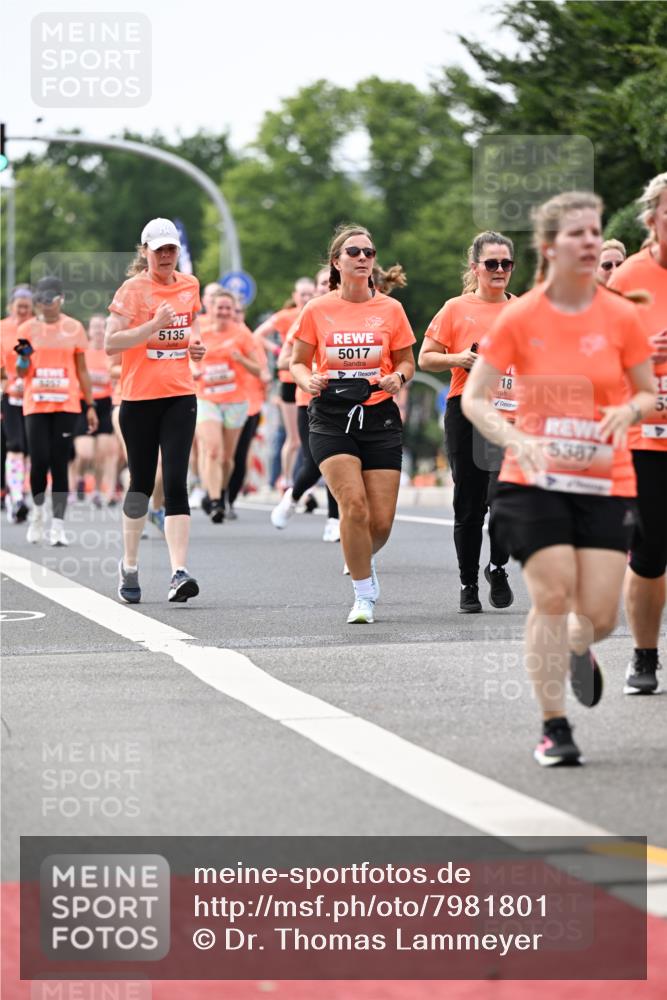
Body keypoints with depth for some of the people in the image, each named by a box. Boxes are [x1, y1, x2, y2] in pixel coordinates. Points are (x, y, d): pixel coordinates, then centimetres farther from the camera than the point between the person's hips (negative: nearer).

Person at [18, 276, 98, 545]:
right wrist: (22, 360, -14)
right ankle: (37, 511, 19)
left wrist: (90, 406, 7)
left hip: (66, 404, 0)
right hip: (36, 404, 0)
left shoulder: (74, 328, 5)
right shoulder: (27, 329, 5)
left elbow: (82, 370, 10)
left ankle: (58, 526, 0)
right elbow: (21, 371, 9)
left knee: (60, 464, -2)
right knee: (39, 461, -7)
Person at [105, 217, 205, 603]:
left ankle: (179, 573, -17)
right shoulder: (133, 289, -6)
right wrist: (154, 325, -23)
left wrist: (196, 342, 8)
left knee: (176, 482, -10)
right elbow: (110, 343, -14)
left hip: (180, 396, 2)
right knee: (142, 482, 7)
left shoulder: (190, 285, 9)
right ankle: (129, 564, 27)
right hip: (139, 397, -2)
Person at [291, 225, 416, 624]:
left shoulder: (390, 309, 5)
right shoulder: (317, 311, 2)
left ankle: (363, 558, 35)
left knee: (381, 520, -3)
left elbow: (406, 361, 14)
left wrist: (398, 377, -9)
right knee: (353, 503, -19)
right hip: (331, 417, -1)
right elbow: (298, 362, 11)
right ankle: (365, 595, -4)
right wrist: (309, 380, -11)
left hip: (379, 416, 1)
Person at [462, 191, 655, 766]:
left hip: (606, 483, 1)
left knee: (599, 615, -3)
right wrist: (516, 440, -20)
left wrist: (630, 410, -14)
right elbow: (474, 398, -3)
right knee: (551, 596, -13)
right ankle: (554, 727, 0)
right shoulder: (520, 317, -5)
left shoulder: (621, 316, -1)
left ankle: (579, 650, 36)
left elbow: (649, 394, 10)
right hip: (534, 481, -1)